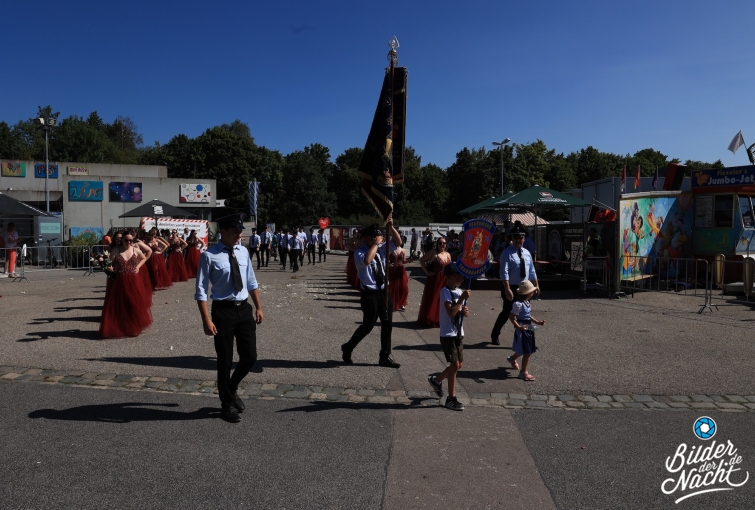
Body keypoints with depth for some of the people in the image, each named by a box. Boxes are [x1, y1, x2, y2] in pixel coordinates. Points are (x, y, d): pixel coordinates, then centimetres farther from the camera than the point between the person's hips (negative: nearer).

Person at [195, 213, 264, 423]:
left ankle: (232, 389, 37)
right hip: (223, 311, -5)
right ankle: (227, 404, 29)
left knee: (250, 357, 8)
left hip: (244, 309, 5)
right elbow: (201, 291, -11)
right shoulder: (209, 256, -12)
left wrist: (258, 307, 12)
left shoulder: (243, 252, 5)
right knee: (225, 360, 8)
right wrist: (207, 320, -16)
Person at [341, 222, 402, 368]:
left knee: (387, 325, 11)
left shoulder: (381, 248, 7)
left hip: (384, 292, 7)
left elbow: (398, 242, 6)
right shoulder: (359, 252, -14)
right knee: (368, 326, -1)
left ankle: (385, 357, 24)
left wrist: (391, 227, -9)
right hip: (370, 294, -7)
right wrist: (376, 243, -25)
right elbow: (367, 260, -36)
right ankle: (348, 348, 24)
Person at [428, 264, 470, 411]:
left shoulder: (460, 291, 9)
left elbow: (464, 312, 18)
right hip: (448, 334, -8)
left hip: (459, 334, 8)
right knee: (455, 365, -7)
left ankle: (436, 379, 37)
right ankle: (451, 399, 5)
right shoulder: (445, 292, -15)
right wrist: (462, 298, -26)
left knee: (458, 365, 14)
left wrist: (466, 311, -5)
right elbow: (451, 312, -26)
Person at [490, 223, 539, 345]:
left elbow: (532, 271, 15)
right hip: (511, 288, -6)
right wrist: (507, 289, -26)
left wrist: (536, 286, 11)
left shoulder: (526, 253, 9)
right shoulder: (507, 253, -12)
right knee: (507, 313, 1)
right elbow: (504, 273, -20)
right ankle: (494, 335, 20)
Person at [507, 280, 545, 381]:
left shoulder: (526, 303, 7)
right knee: (527, 352, -3)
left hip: (529, 329, 10)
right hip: (522, 330, -10)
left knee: (528, 350, 22)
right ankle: (523, 372, 10)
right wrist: (518, 327, -31)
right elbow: (511, 317, -23)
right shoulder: (518, 304, -22)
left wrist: (537, 322, 11)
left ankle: (512, 358, 48)